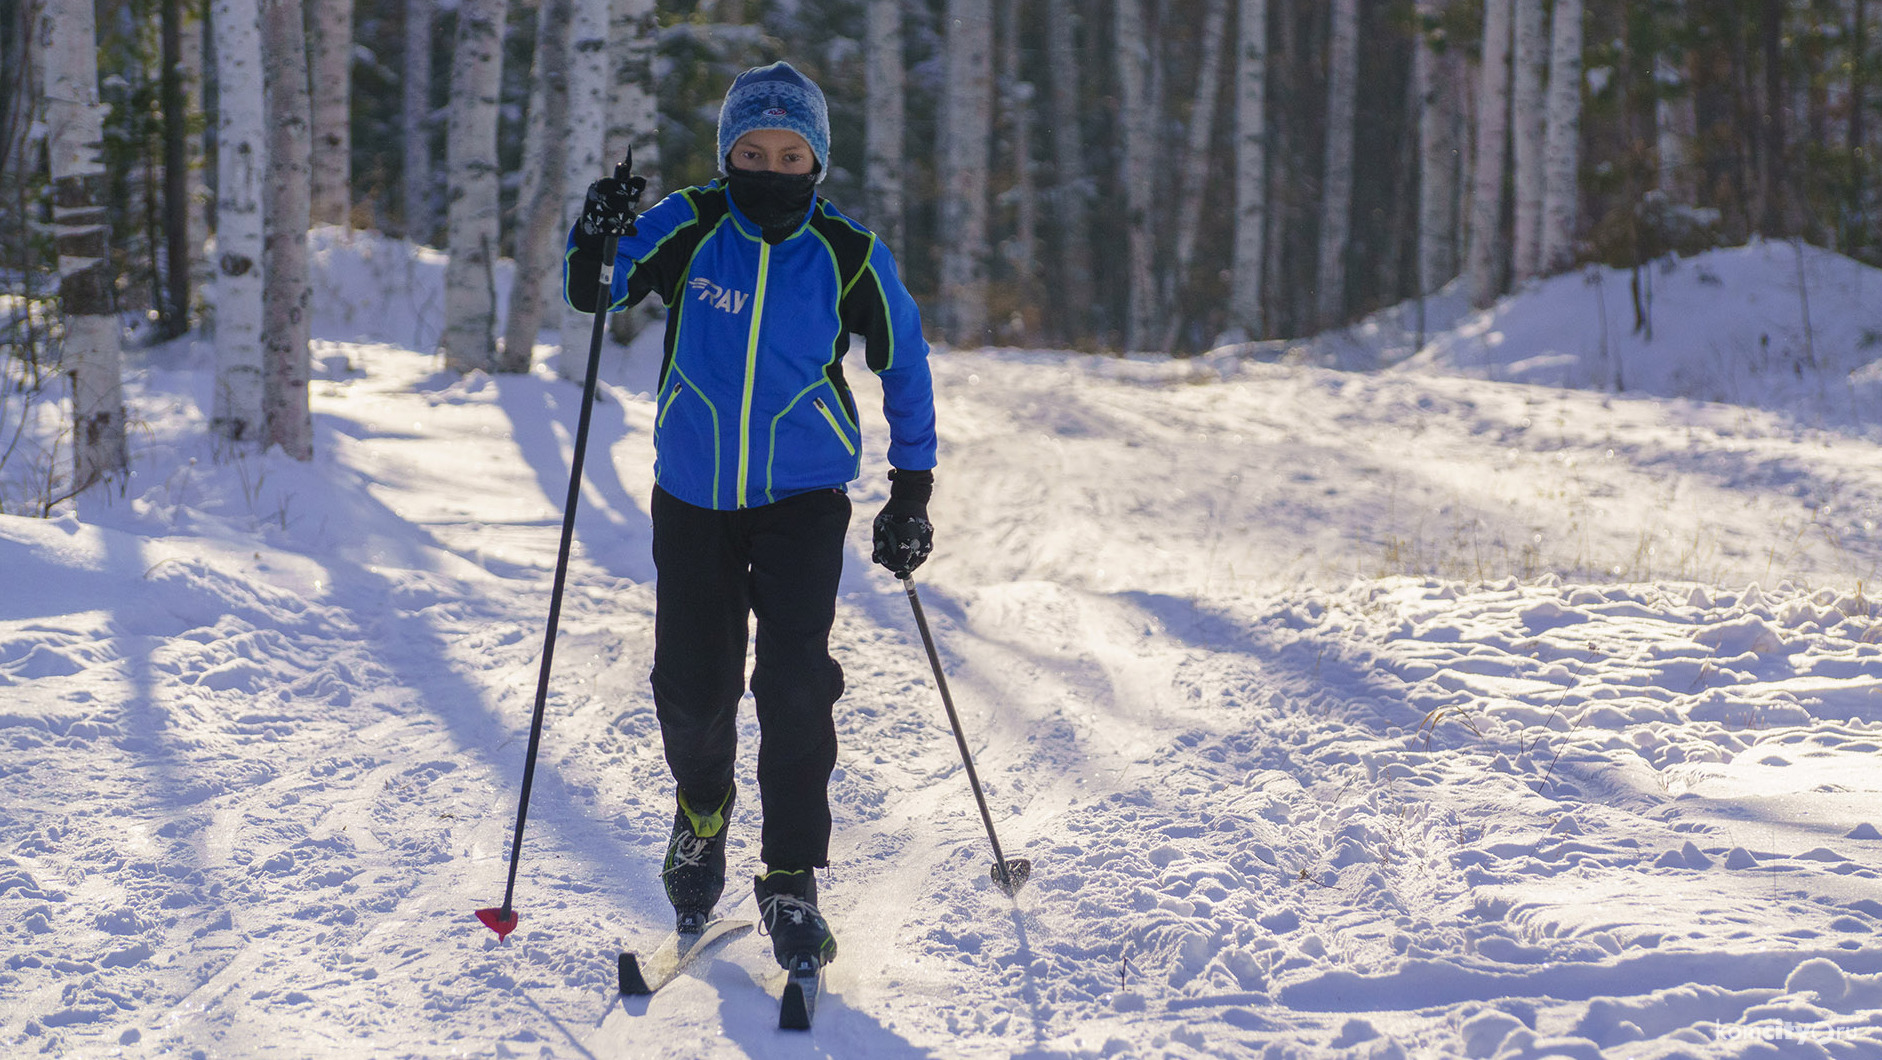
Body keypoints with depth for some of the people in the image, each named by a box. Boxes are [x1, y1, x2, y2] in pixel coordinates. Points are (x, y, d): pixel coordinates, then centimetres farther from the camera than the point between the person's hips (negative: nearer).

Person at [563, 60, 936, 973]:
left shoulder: (849, 256, -6)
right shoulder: (689, 229, -6)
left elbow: (904, 364, 6)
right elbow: (592, 294, -8)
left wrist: (912, 490, 7)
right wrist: (597, 243, -31)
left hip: (804, 497, -1)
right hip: (694, 495, 1)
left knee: (795, 682, -15)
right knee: (692, 688, 4)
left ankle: (791, 881, -5)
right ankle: (702, 814, 38)